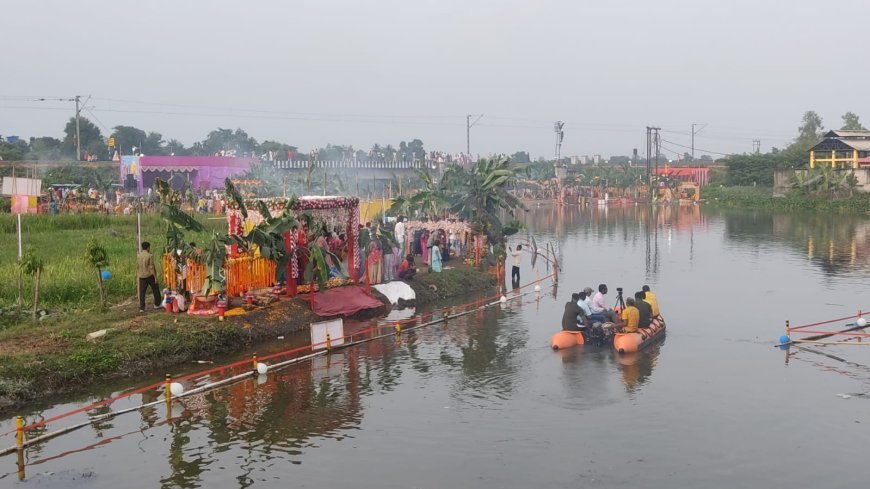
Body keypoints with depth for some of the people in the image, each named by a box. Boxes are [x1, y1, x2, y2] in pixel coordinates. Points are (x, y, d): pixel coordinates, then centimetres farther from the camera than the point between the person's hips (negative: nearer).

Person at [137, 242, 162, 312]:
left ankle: (141, 308, 0)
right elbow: (152, 267, -14)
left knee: (142, 292, 3)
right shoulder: (149, 256, -11)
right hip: (150, 275, -4)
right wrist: (155, 277, -11)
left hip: (141, 276, 4)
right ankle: (157, 304, 20)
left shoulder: (138, 256, 4)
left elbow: (137, 267, 10)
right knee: (156, 290, 13)